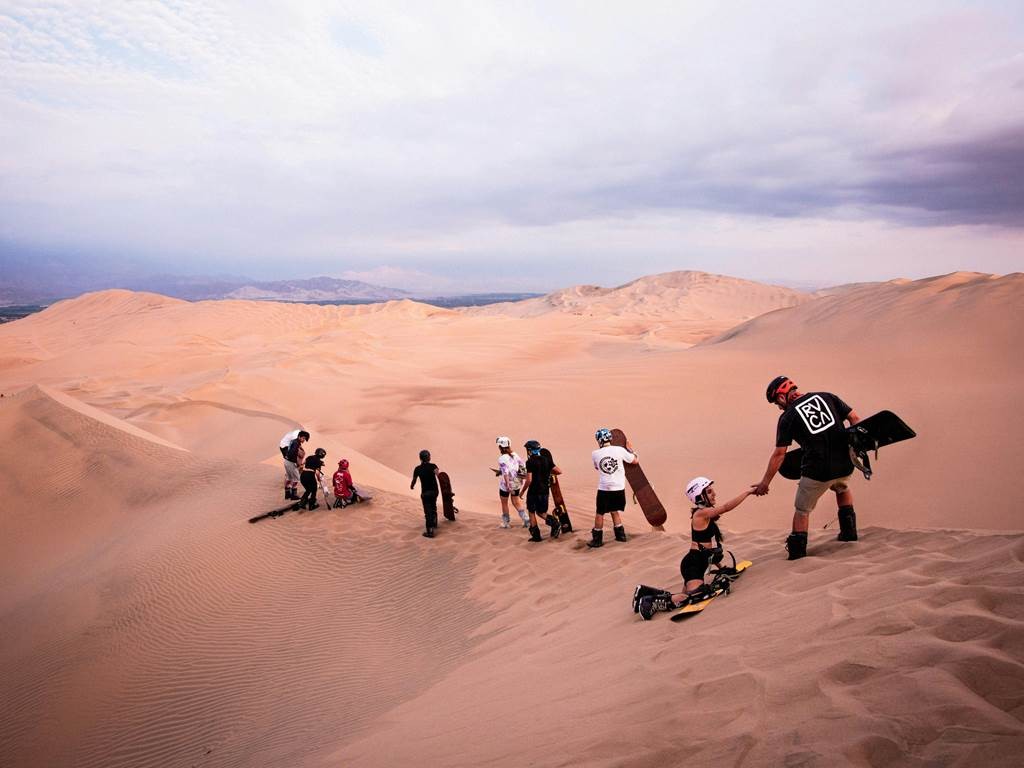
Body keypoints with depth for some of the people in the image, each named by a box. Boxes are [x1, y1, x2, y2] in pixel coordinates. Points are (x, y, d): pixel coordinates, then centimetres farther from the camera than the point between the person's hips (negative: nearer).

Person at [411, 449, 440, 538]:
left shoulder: (417, 469, -3)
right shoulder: (433, 466, -3)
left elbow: (414, 481, 7)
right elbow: (437, 473, -24)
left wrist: (411, 486, 24)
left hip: (425, 492, -2)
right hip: (434, 491, 2)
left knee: (428, 511, -1)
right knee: (433, 507, 27)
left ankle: (430, 531, -4)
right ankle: (434, 523, 46)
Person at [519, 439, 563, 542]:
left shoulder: (530, 462, -13)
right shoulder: (547, 459, 4)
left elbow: (529, 480, -18)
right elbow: (559, 471, 4)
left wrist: (523, 491, -5)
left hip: (534, 491, -5)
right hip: (545, 490, 5)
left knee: (532, 512, 11)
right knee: (542, 512, 17)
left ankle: (536, 535, 11)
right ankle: (555, 523, -7)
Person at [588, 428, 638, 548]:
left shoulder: (595, 454, -5)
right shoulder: (620, 450, -7)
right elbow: (635, 461, 4)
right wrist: (630, 449, 20)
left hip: (604, 489, -2)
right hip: (619, 488, 2)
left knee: (600, 514, 10)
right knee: (614, 511, 21)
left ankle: (597, 539, 14)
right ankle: (620, 534, 27)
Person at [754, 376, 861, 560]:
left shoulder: (787, 417, 0)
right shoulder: (827, 397, 10)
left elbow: (779, 454, -1)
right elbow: (855, 419, 7)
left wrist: (765, 482, 5)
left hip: (817, 471, -5)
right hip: (845, 464, 5)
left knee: (802, 510, 15)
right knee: (842, 488, 38)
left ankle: (798, 550, 19)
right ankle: (849, 531, 37)